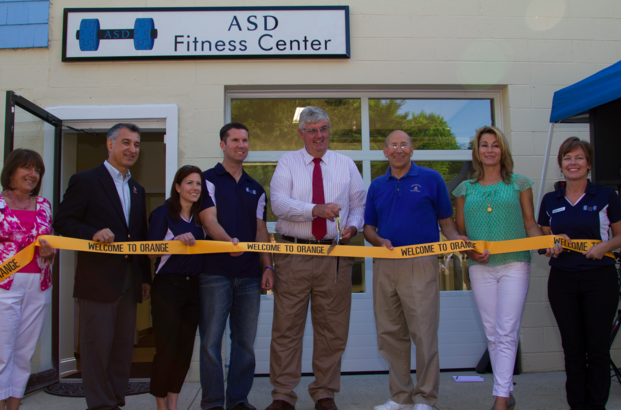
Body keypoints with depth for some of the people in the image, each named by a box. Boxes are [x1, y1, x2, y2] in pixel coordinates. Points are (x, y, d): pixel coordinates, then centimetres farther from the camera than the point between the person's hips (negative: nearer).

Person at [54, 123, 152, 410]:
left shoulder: (137, 190, 19)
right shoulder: (85, 181, -1)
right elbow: (62, 221, -6)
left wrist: (145, 277, 15)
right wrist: (93, 233, -22)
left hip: (130, 280, 7)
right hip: (99, 279, -6)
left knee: (123, 346, 11)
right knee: (97, 345, -1)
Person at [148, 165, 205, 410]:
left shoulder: (199, 218, 13)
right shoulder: (163, 213, -4)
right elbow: (152, 254, -10)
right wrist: (177, 240, -25)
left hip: (193, 287, 6)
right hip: (168, 286, -5)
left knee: (185, 350, 8)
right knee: (167, 348, -3)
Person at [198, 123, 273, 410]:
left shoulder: (256, 189, 18)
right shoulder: (209, 179, 4)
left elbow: (261, 230, 16)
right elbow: (209, 220, -9)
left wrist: (267, 266, 6)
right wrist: (229, 241, -28)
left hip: (249, 275, 4)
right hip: (215, 271, -4)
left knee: (245, 341, 7)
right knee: (211, 340, -1)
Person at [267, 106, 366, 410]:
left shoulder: (346, 164, 14)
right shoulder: (287, 163, 6)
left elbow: (360, 204, 14)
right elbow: (279, 203, -8)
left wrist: (353, 226, -7)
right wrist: (315, 209, -22)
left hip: (335, 254, 2)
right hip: (294, 254, -2)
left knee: (332, 328, 6)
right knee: (286, 326, 1)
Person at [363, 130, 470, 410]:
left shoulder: (431, 179, 5)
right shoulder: (377, 186, 15)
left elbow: (446, 222, 6)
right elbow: (368, 227, 16)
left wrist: (457, 238, -14)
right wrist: (379, 240, -5)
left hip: (421, 265, -4)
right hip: (385, 267, 4)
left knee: (423, 333, -4)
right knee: (389, 334, 8)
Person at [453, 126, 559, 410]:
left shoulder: (519, 184, 7)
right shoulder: (465, 189, 12)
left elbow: (530, 224, 6)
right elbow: (459, 232, 12)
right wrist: (469, 250, -7)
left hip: (514, 266, -2)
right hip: (481, 268, 3)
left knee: (507, 333, -7)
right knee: (492, 333, 7)